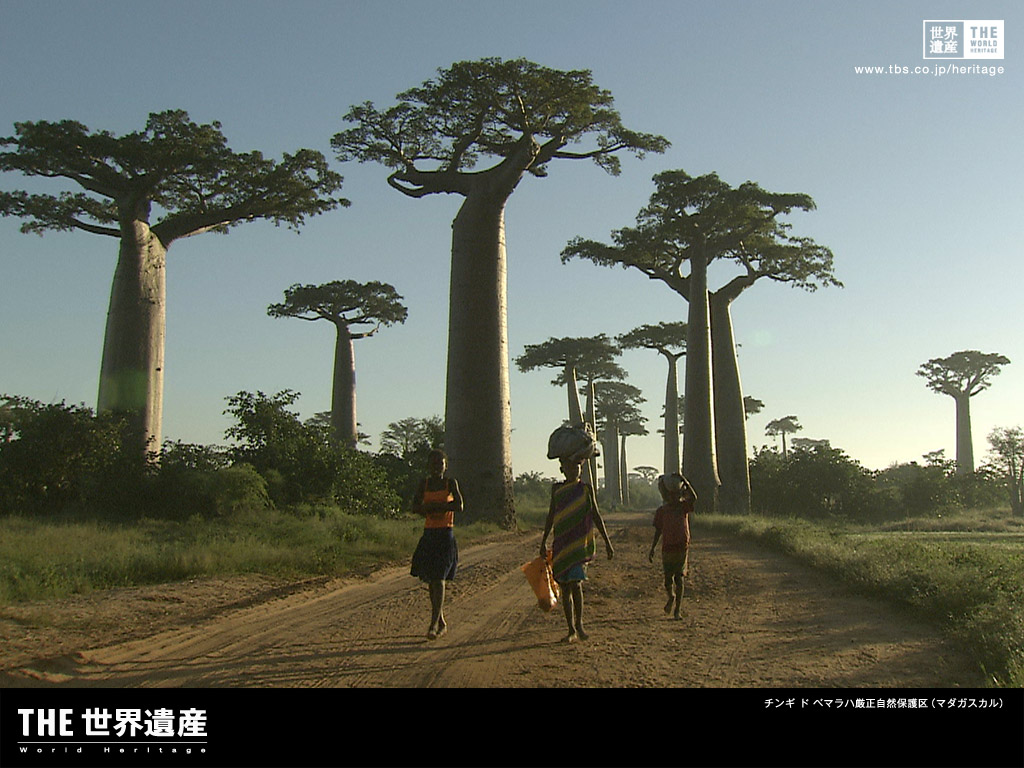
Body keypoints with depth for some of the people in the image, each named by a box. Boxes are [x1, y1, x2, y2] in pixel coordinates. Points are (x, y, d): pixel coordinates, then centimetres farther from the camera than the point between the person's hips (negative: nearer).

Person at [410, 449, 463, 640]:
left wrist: (432, 506, -11)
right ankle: (441, 622, 19)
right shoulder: (424, 483, 9)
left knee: (439, 578, -11)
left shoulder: (450, 482, 1)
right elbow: (415, 507, 0)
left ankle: (434, 624, -13)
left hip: (446, 534, -4)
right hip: (428, 534, 4)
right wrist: (442, 507, -16)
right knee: (430, 579, 7)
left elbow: (459, 506, -11)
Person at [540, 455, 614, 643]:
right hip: (560, 543, 3)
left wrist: (607, 542, 4)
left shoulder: (585, 489, 3)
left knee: (576, 583, -17)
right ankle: (571, 631, 13)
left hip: (580, 542, -3)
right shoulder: (556, 489, 10)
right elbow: (551, 516, 17)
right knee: (565, 587, 5)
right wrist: (543, 542, 17)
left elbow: (596, 516, 6)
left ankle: (579, 624, -3)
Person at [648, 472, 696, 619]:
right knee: (668, 580, 1)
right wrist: (652, 548, 7)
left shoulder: (684, 506, 2)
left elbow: (694, 498, -19)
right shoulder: (661, 511, 3)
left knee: (679, 579, -4)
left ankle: (677, 610, 3)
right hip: (667, 548, 1)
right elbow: (658, 531, 9)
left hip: (682, 548, -1)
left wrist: (685, 482, -21)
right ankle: (671, 598, 33)